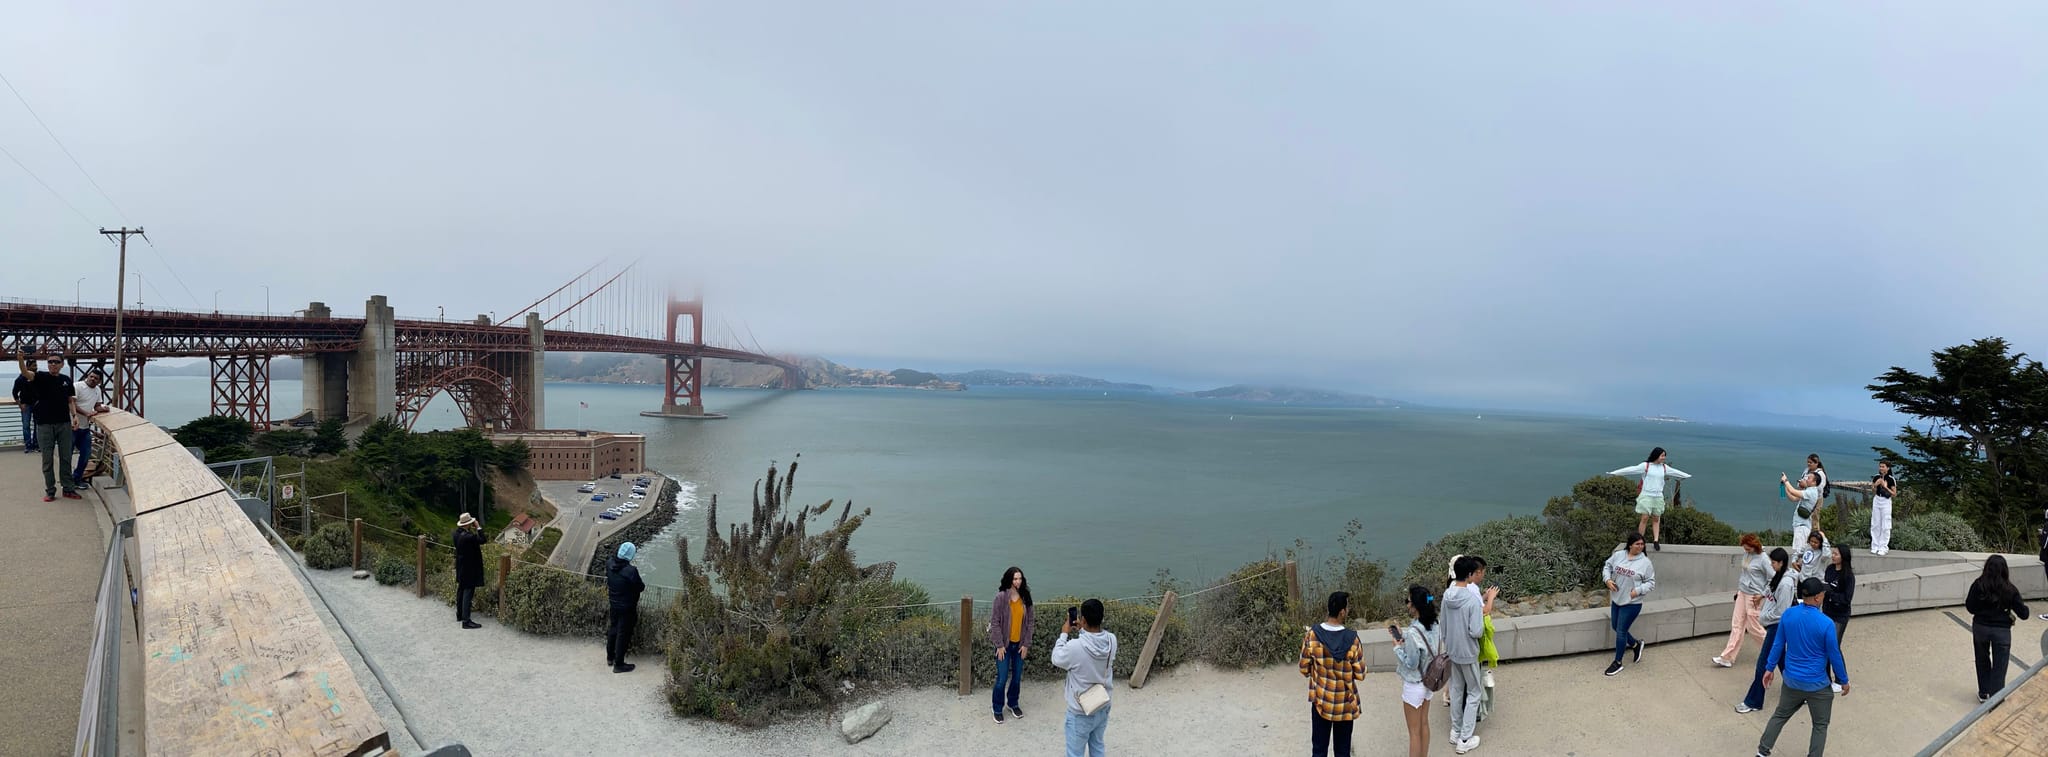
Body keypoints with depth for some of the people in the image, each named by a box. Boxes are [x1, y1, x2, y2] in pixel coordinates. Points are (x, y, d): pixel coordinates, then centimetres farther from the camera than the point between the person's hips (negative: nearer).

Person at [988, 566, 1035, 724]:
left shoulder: (1025, 597, -1)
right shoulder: (1001, 597, -14)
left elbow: (1029, 622, 3)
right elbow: (995, 622, -12)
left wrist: (1026, 644, -1)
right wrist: (999, 645, -13)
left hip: (1020, 644, 4)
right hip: (1005, 644, -4)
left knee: (1017, 677, 13)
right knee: (1002, 678, -1)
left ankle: (1013, 704, 35)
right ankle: (997, 709, 17)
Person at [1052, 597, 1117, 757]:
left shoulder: (1075, 647, -30)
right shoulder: (1111, 640, -15)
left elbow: (1056, 659, -8)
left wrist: (1064, 633, 1)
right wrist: (1082, 631, 9)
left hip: (1080, 713, -5)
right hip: (1103, 708, 5)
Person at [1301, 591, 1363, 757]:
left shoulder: (1312, 634, -14)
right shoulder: (1352, 638, -17)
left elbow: (1304, 670, -6)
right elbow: (1360, 675, -9)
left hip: (1321, 702, 1)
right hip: (1345, 704, -1)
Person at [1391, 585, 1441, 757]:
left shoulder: (1413, 632, -30)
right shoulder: (1434, 626, -5)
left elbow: (1411, 664, -24)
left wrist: (1397, 647, -12)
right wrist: (1403, 637, 2)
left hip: (1413, 685, -8)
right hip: (1428, 681, 8)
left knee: (1414, 732, 7)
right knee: (1424, 725, 22)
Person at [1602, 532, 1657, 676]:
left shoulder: (1645, 562, -11)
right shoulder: (1618, 555, -2)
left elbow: (1651, 583, -5)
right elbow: (1607, 566, 12)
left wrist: (1637, 591, -18)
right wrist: (1608, 579, -5)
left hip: (1632, 603, -5)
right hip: (1616, 599, 5)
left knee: (1621, 631, -1)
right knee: (1615, 627, 17)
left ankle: (1618, 662, 13)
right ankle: (1635, 644, 43)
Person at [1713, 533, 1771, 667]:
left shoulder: (1763, 560, -17)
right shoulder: (1747, 555, 5)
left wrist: (1763, 595, -13)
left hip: (1754, 597, -7)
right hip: (1742, 594, 7)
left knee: (1753, 627, 3)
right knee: (1737, 625, 6)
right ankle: (1727, 658, 6)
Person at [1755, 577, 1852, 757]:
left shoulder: (1788, 614, -8)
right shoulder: (1826, 624, -21)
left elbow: (1778, 644, 2)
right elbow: (1834, 655, -10)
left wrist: (1770, 668, 14)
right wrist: (1843, 680, 5)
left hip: (1792, 680, 4)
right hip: (1817, 684, -4)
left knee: (1780, 715, 20)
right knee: (1820, 725, 16)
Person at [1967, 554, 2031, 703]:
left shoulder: (1978, 585, -11)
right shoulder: (2010, 590, -11)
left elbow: (1971, 608, -8)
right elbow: (2023, 613, -6)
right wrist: (2024, 607, 14)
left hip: (1980, 628, 1)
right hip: (2002, 630, -1)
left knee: (1982, 661, 19)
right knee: (1999, 666, 9)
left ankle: (1983, 693, 28)